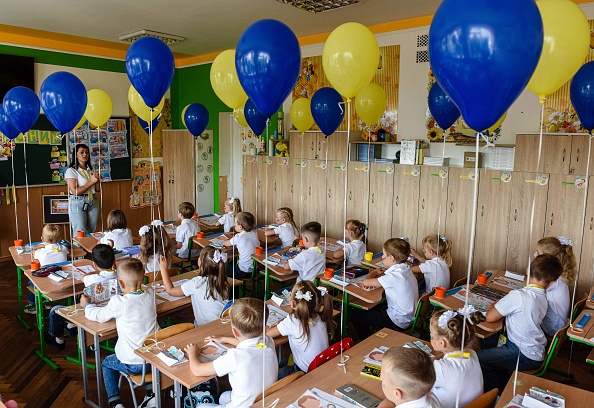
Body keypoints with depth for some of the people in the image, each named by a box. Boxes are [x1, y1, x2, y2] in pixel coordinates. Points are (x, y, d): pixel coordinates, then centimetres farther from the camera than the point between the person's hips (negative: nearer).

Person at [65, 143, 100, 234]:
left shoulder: (91, 170, 15)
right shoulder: (71, 171, -4)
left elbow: (97, 189, 15)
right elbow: (75, 191, -13)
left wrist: (97, 179, -4)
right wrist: (91, 181, -11)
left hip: (92, 203, 6)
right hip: (78, 203, -6)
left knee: (91, 233, 6)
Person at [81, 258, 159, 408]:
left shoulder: (118, 303, -18)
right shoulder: (150, 295, -6)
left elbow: (99, 316, 0)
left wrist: (87, 305, 17)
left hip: (133, 364, -4)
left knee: (106, 363, 27)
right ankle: (151, 393, 23)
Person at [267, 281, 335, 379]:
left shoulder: (292, 322, -26)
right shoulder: (319, 318, -10)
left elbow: (267, 334, -15)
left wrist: (279, 324, 3)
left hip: (306, 374, -6)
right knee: (282, 362, 29)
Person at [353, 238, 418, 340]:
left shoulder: (395, 276, -29)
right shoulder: (405, 268, -2)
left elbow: (366, 282, -23)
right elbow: (386, 277, 16)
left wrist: (374, 273, -3)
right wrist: (377, 275, -5)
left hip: (398, 322, -9)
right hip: (408, 315, 9)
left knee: (356, 317, 2)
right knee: (370, 308, 27)